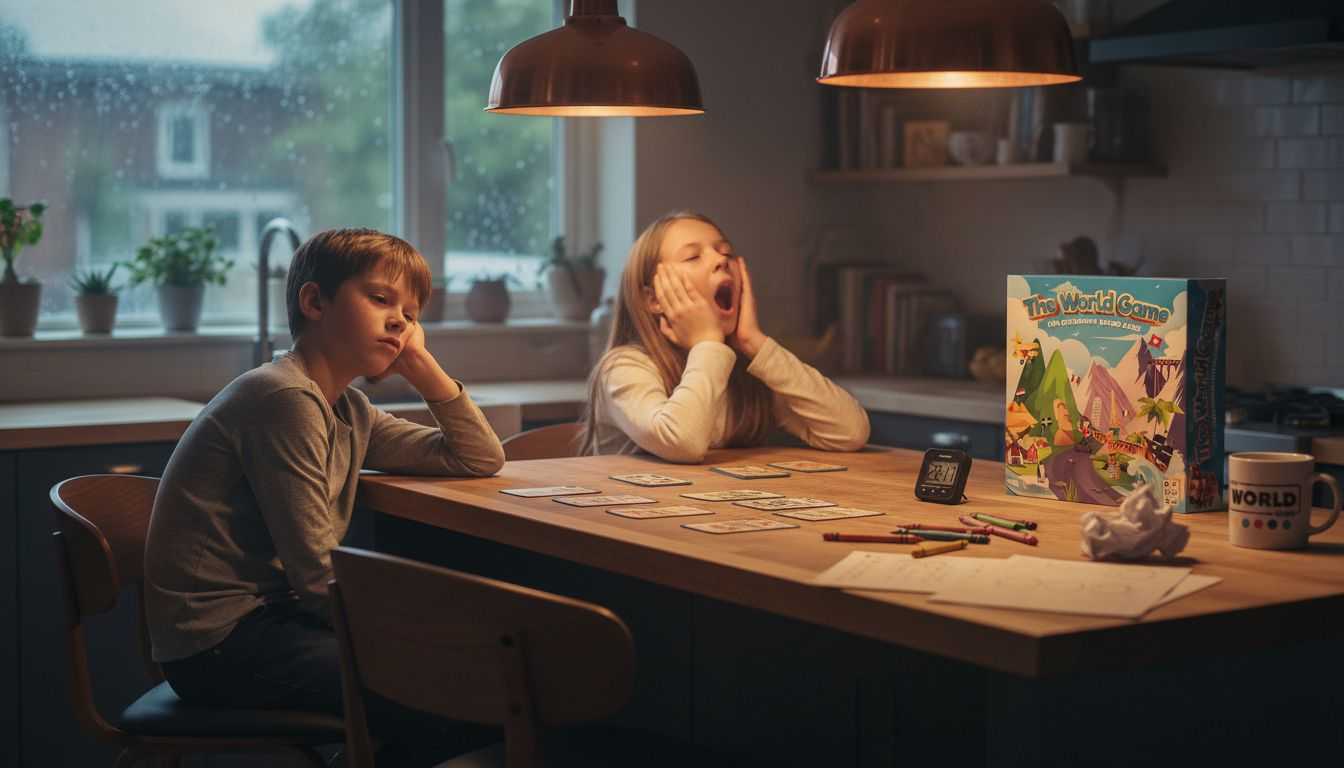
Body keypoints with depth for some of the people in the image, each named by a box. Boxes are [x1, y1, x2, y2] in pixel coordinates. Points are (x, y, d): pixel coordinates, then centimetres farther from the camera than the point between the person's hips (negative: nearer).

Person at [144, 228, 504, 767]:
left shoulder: (348, 411, 12)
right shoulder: (284, 398, -16)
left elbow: (483, 459, 14)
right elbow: (318, 575, -17)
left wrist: (421, 365, 5)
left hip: (267, 614, 10)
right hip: (217, 645, -10)